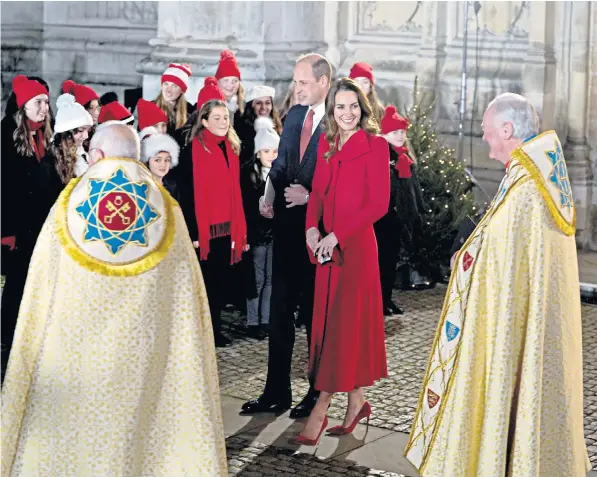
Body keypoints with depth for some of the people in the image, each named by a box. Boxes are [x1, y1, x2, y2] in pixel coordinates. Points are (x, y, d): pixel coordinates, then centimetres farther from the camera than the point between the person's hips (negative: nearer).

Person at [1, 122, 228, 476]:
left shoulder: (68, 206, 0)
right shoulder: (167, 214, 0)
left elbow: (39, 294, 2)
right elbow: (187, 301, -1)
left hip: (72, 347, 0)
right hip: (143, 353, 0)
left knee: (66, 431, 8)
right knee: (135, 433, 7)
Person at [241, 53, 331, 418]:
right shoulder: (295, 115, 10)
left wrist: (311, 196, -18)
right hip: (288, 224, 6)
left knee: (316, 312, 5)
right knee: (280, 309, 9)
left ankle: (319, 392, 19)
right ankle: (277, 392, 17)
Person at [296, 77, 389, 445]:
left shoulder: (375, 145, -8)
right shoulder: (326, 143, 11)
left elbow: (379, 203, -12)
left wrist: (337, 236, -16)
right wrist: (311, 228, -4)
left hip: (356, 245, -7)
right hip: (327, 246, 7)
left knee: (345, 322, -3)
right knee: (328, 320, 8)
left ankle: (321, 409, -2)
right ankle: (357, 401, 19)